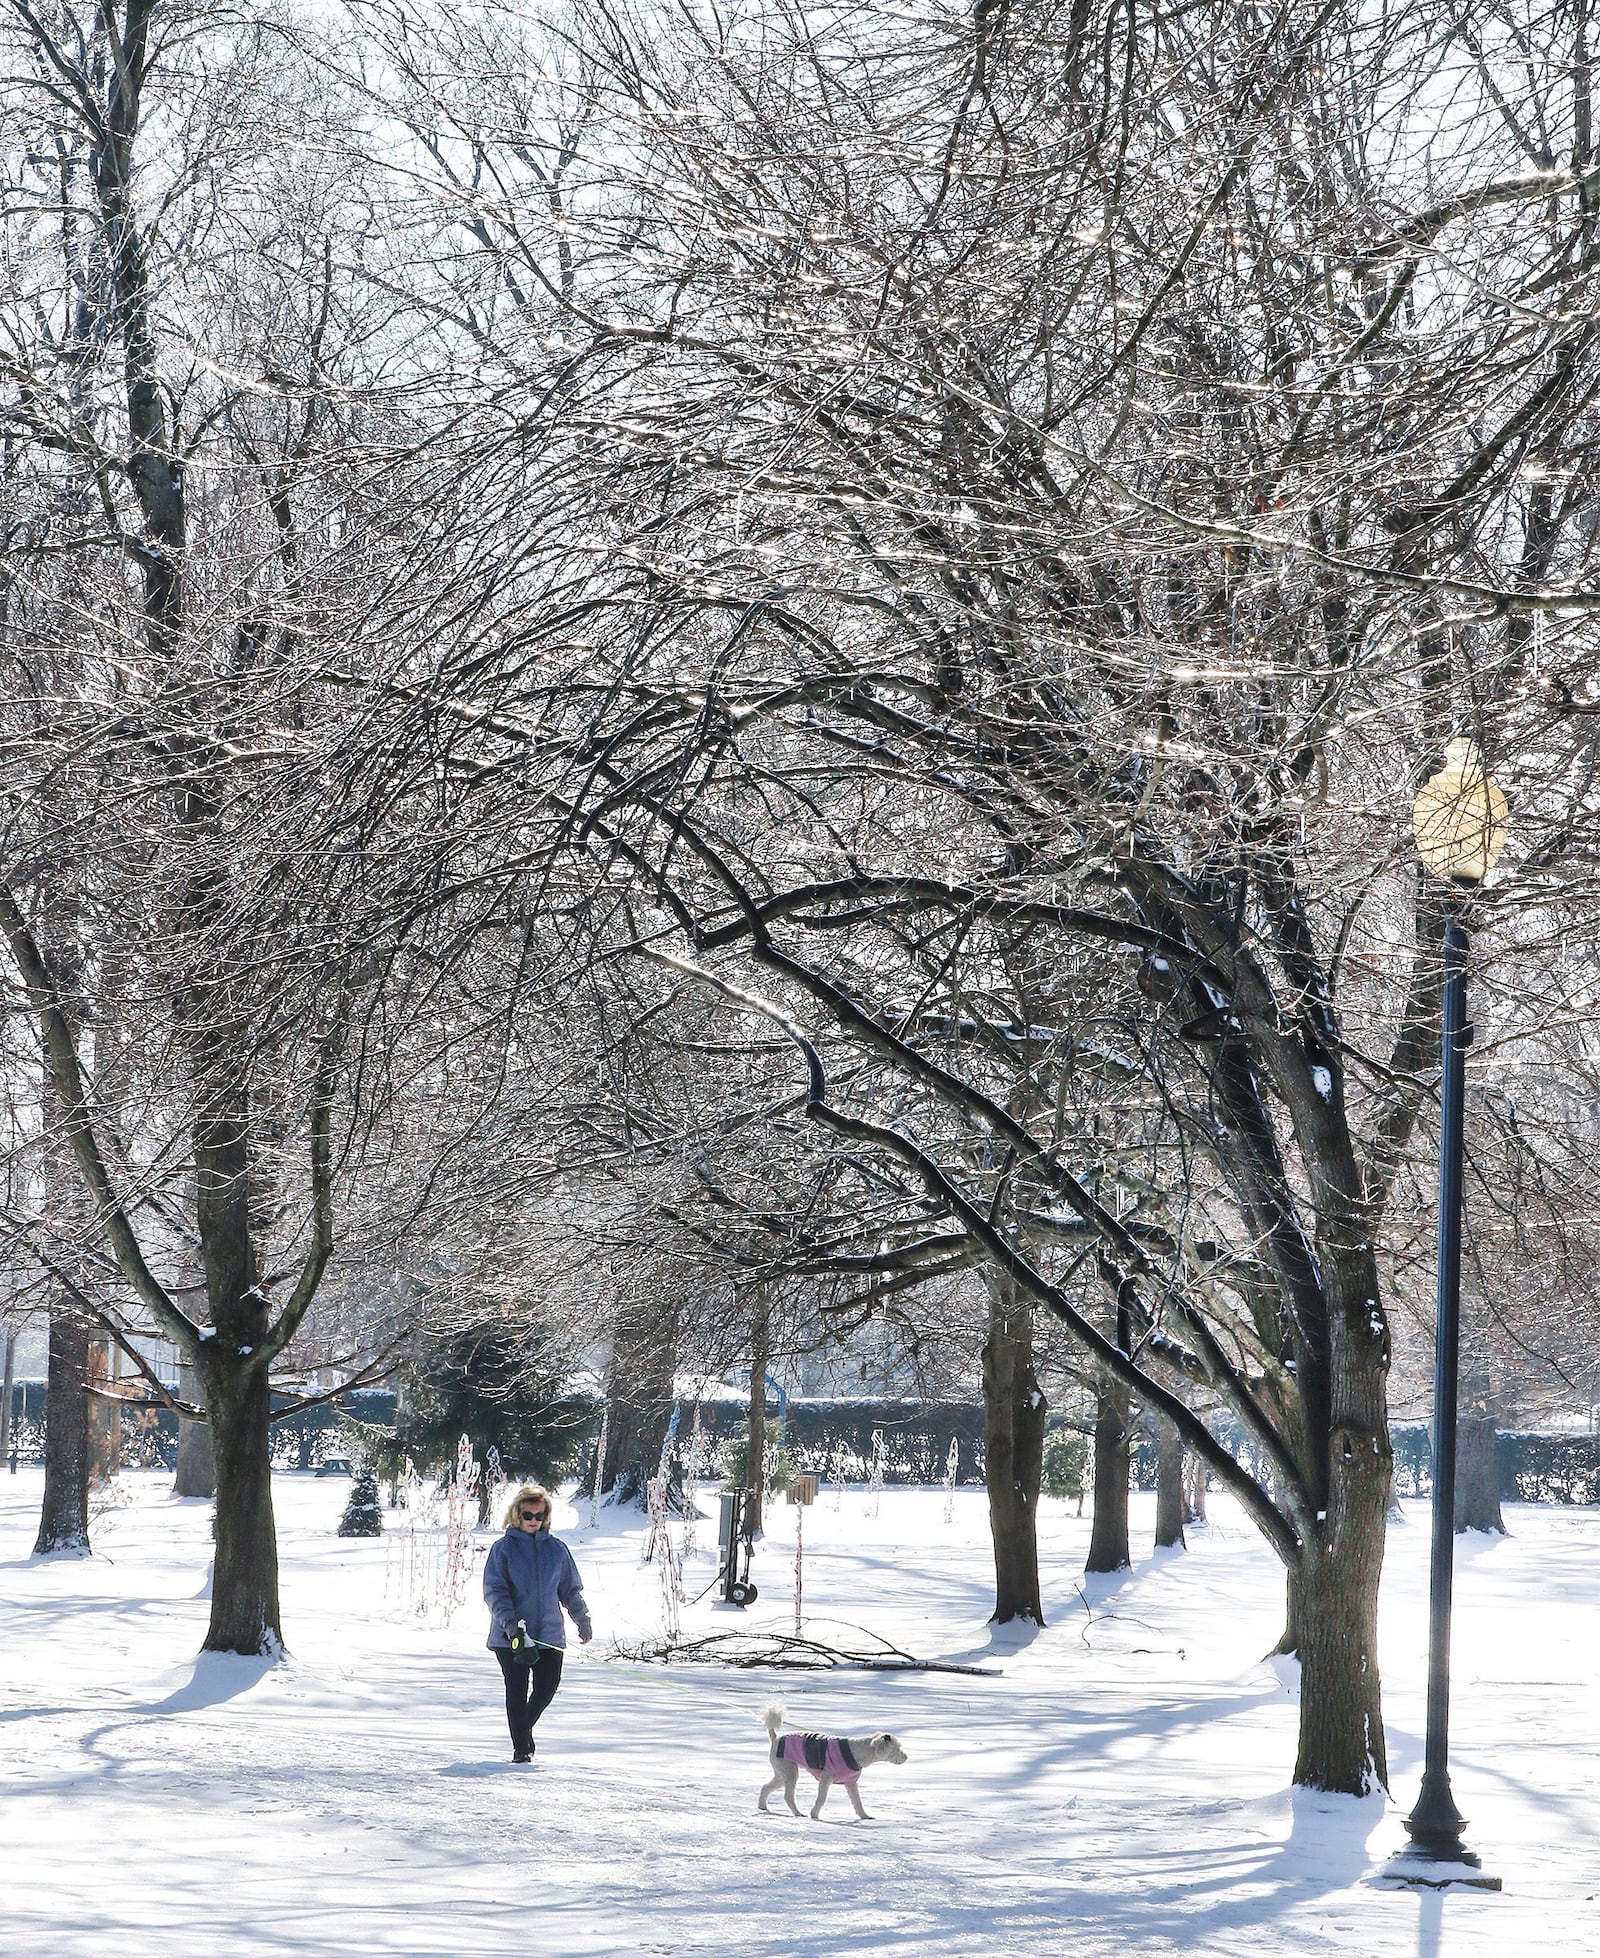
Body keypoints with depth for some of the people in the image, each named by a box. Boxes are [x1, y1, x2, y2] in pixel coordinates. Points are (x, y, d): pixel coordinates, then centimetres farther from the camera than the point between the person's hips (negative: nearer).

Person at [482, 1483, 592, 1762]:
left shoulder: (556, 1549, 9)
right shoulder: (504, 1548, 0)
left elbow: (571, 1589, 18)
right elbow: (494, 1591, -6)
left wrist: (583, 1621, 22)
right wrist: (509, 1621, -20)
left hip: (549, 1632, 3)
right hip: (512, 1635, -3)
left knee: (547, 1687, 0)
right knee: (517, 1691, -3)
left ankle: (524, 1727, 29)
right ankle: (521, 1747, 7)